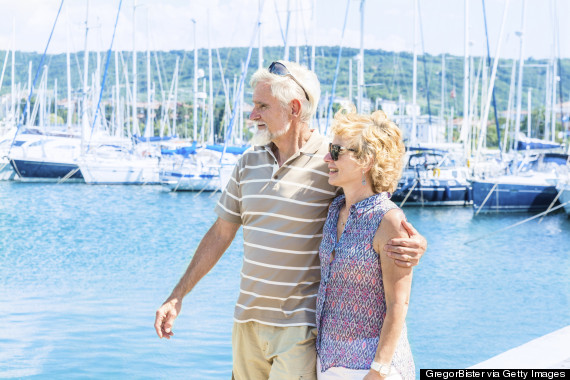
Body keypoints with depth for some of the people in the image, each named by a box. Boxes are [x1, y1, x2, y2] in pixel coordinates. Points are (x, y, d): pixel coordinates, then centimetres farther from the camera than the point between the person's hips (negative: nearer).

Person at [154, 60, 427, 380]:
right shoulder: (250, 162, 7)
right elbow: (221, 233, 13)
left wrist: (414, 245, -27)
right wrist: (177, 296, 12)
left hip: (300, 326, -5)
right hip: (248, 319, 6)